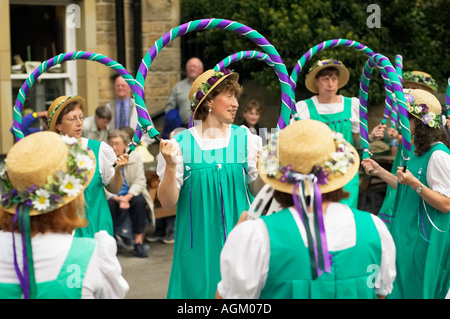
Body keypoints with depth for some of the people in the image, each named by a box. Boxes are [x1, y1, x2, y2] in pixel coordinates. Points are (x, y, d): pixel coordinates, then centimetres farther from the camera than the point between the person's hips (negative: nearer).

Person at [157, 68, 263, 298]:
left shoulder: (246, 139, 2)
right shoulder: (181, 144, -4)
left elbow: (260, 193, 4)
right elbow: (167, 202, -5)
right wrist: (171, 165, -18)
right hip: (197, 245, -1)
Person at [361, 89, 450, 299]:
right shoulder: (418, 152, 10)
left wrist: (414, 183, -31)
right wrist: (380, 172, 16)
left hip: (425, 240, -9)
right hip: (407, 234, 9)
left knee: (414, 291, 1)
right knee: (400, 287, 17)